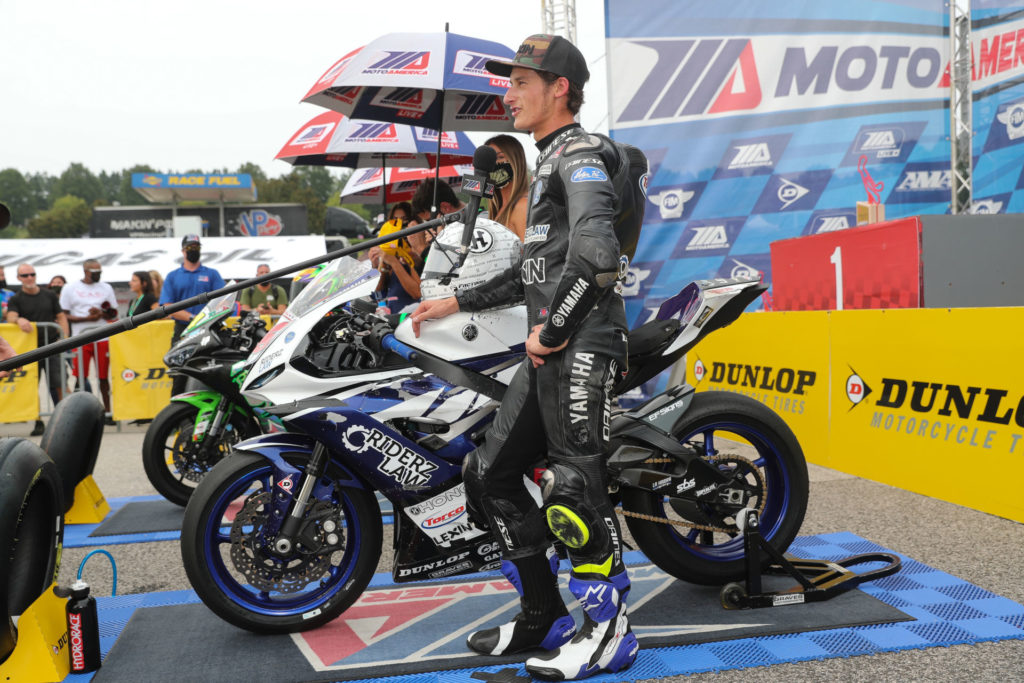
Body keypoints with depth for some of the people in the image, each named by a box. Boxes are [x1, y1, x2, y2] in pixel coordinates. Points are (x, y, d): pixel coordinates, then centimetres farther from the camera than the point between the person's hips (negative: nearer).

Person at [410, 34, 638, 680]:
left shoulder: (581, 154, -7)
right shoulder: (551, 161, 24)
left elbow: (595, 253, -25)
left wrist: (552, 332, -18)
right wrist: (458, 302, 28)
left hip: (582, 344, -10)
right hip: (548, 350, 10)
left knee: (572, 487, -9)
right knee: (490, 474, 9)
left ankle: (609, 629, 8)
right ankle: (544, 616, 19)